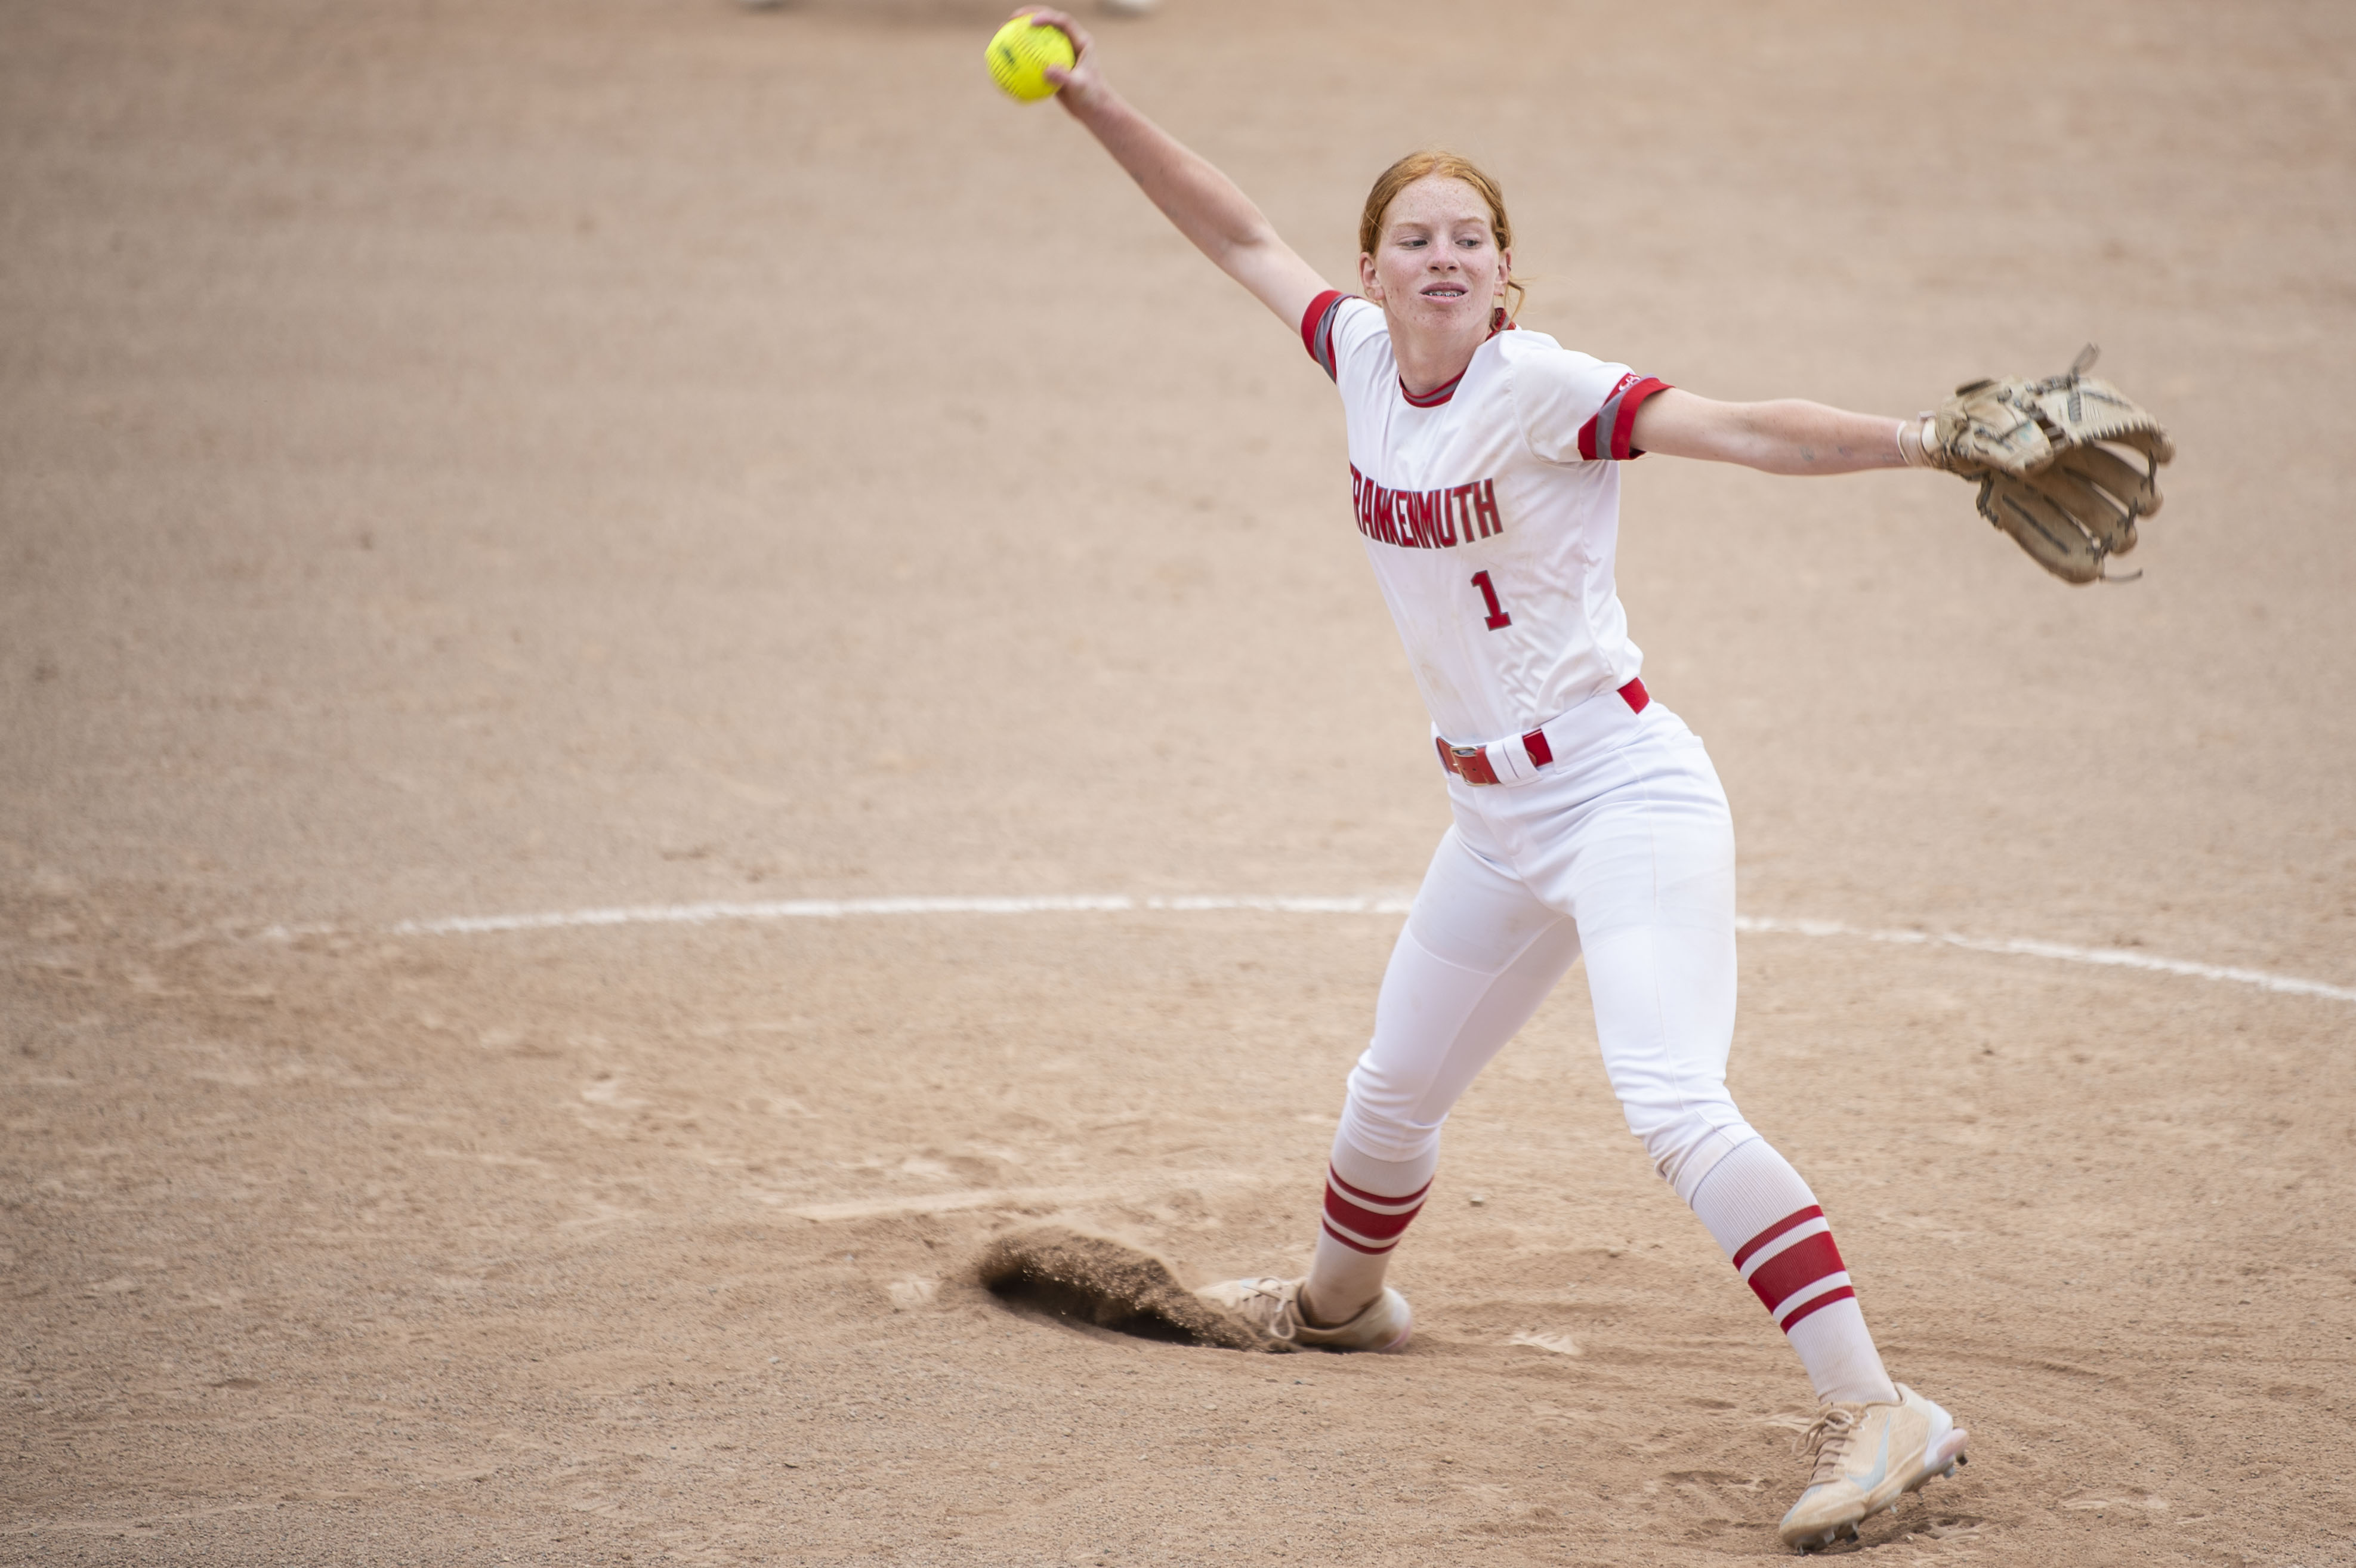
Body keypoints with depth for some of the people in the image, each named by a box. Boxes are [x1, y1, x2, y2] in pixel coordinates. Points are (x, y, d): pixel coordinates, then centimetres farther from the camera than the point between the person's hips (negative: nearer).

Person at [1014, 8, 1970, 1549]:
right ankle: (1341, 1299, 57)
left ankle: (1878, 1410, -29)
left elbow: (1739, 428, -29)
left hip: (1624, 796, -8)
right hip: (1497, 825, 8)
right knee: (1393, 1100, 26)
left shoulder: (1539, 390, -18)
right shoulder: (1364, 354, 2)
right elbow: (1244, 238, 16)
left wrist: (1928, 440, -42)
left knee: (1677, 1108, -26)